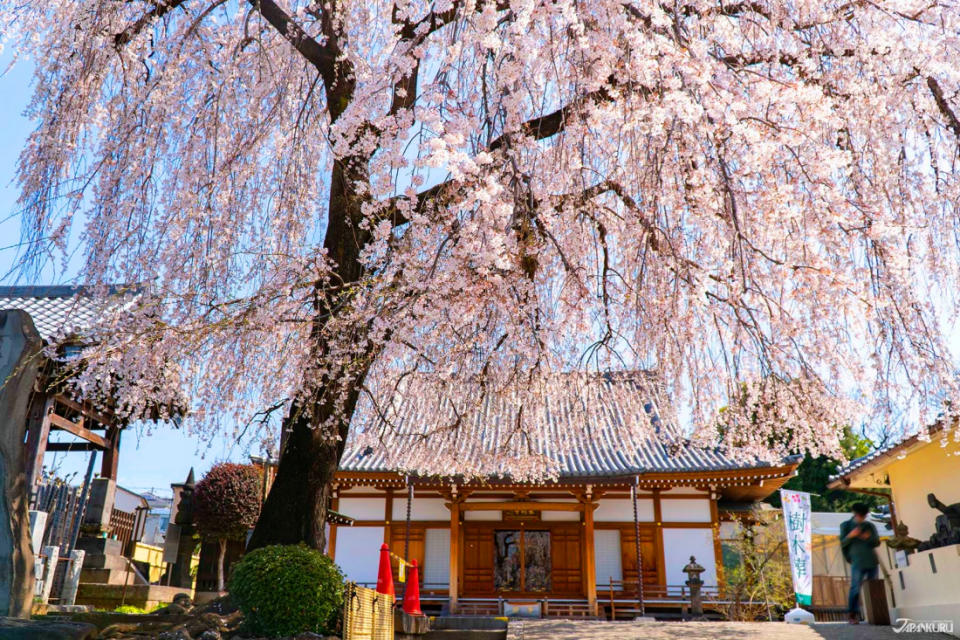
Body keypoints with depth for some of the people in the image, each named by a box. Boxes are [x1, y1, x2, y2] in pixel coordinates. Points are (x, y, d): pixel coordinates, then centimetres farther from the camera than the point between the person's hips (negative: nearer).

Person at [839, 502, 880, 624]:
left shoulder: (870, 526, 15)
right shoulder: (846, 525, 7)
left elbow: (877, 542, 10)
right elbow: (842, 543, 2)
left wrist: (868, 537, -11)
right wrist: (850, 535, -18)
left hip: (872, 561, 4)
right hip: (857, 562, -4)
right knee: (855, 588, -13)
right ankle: (853, 615, -12)